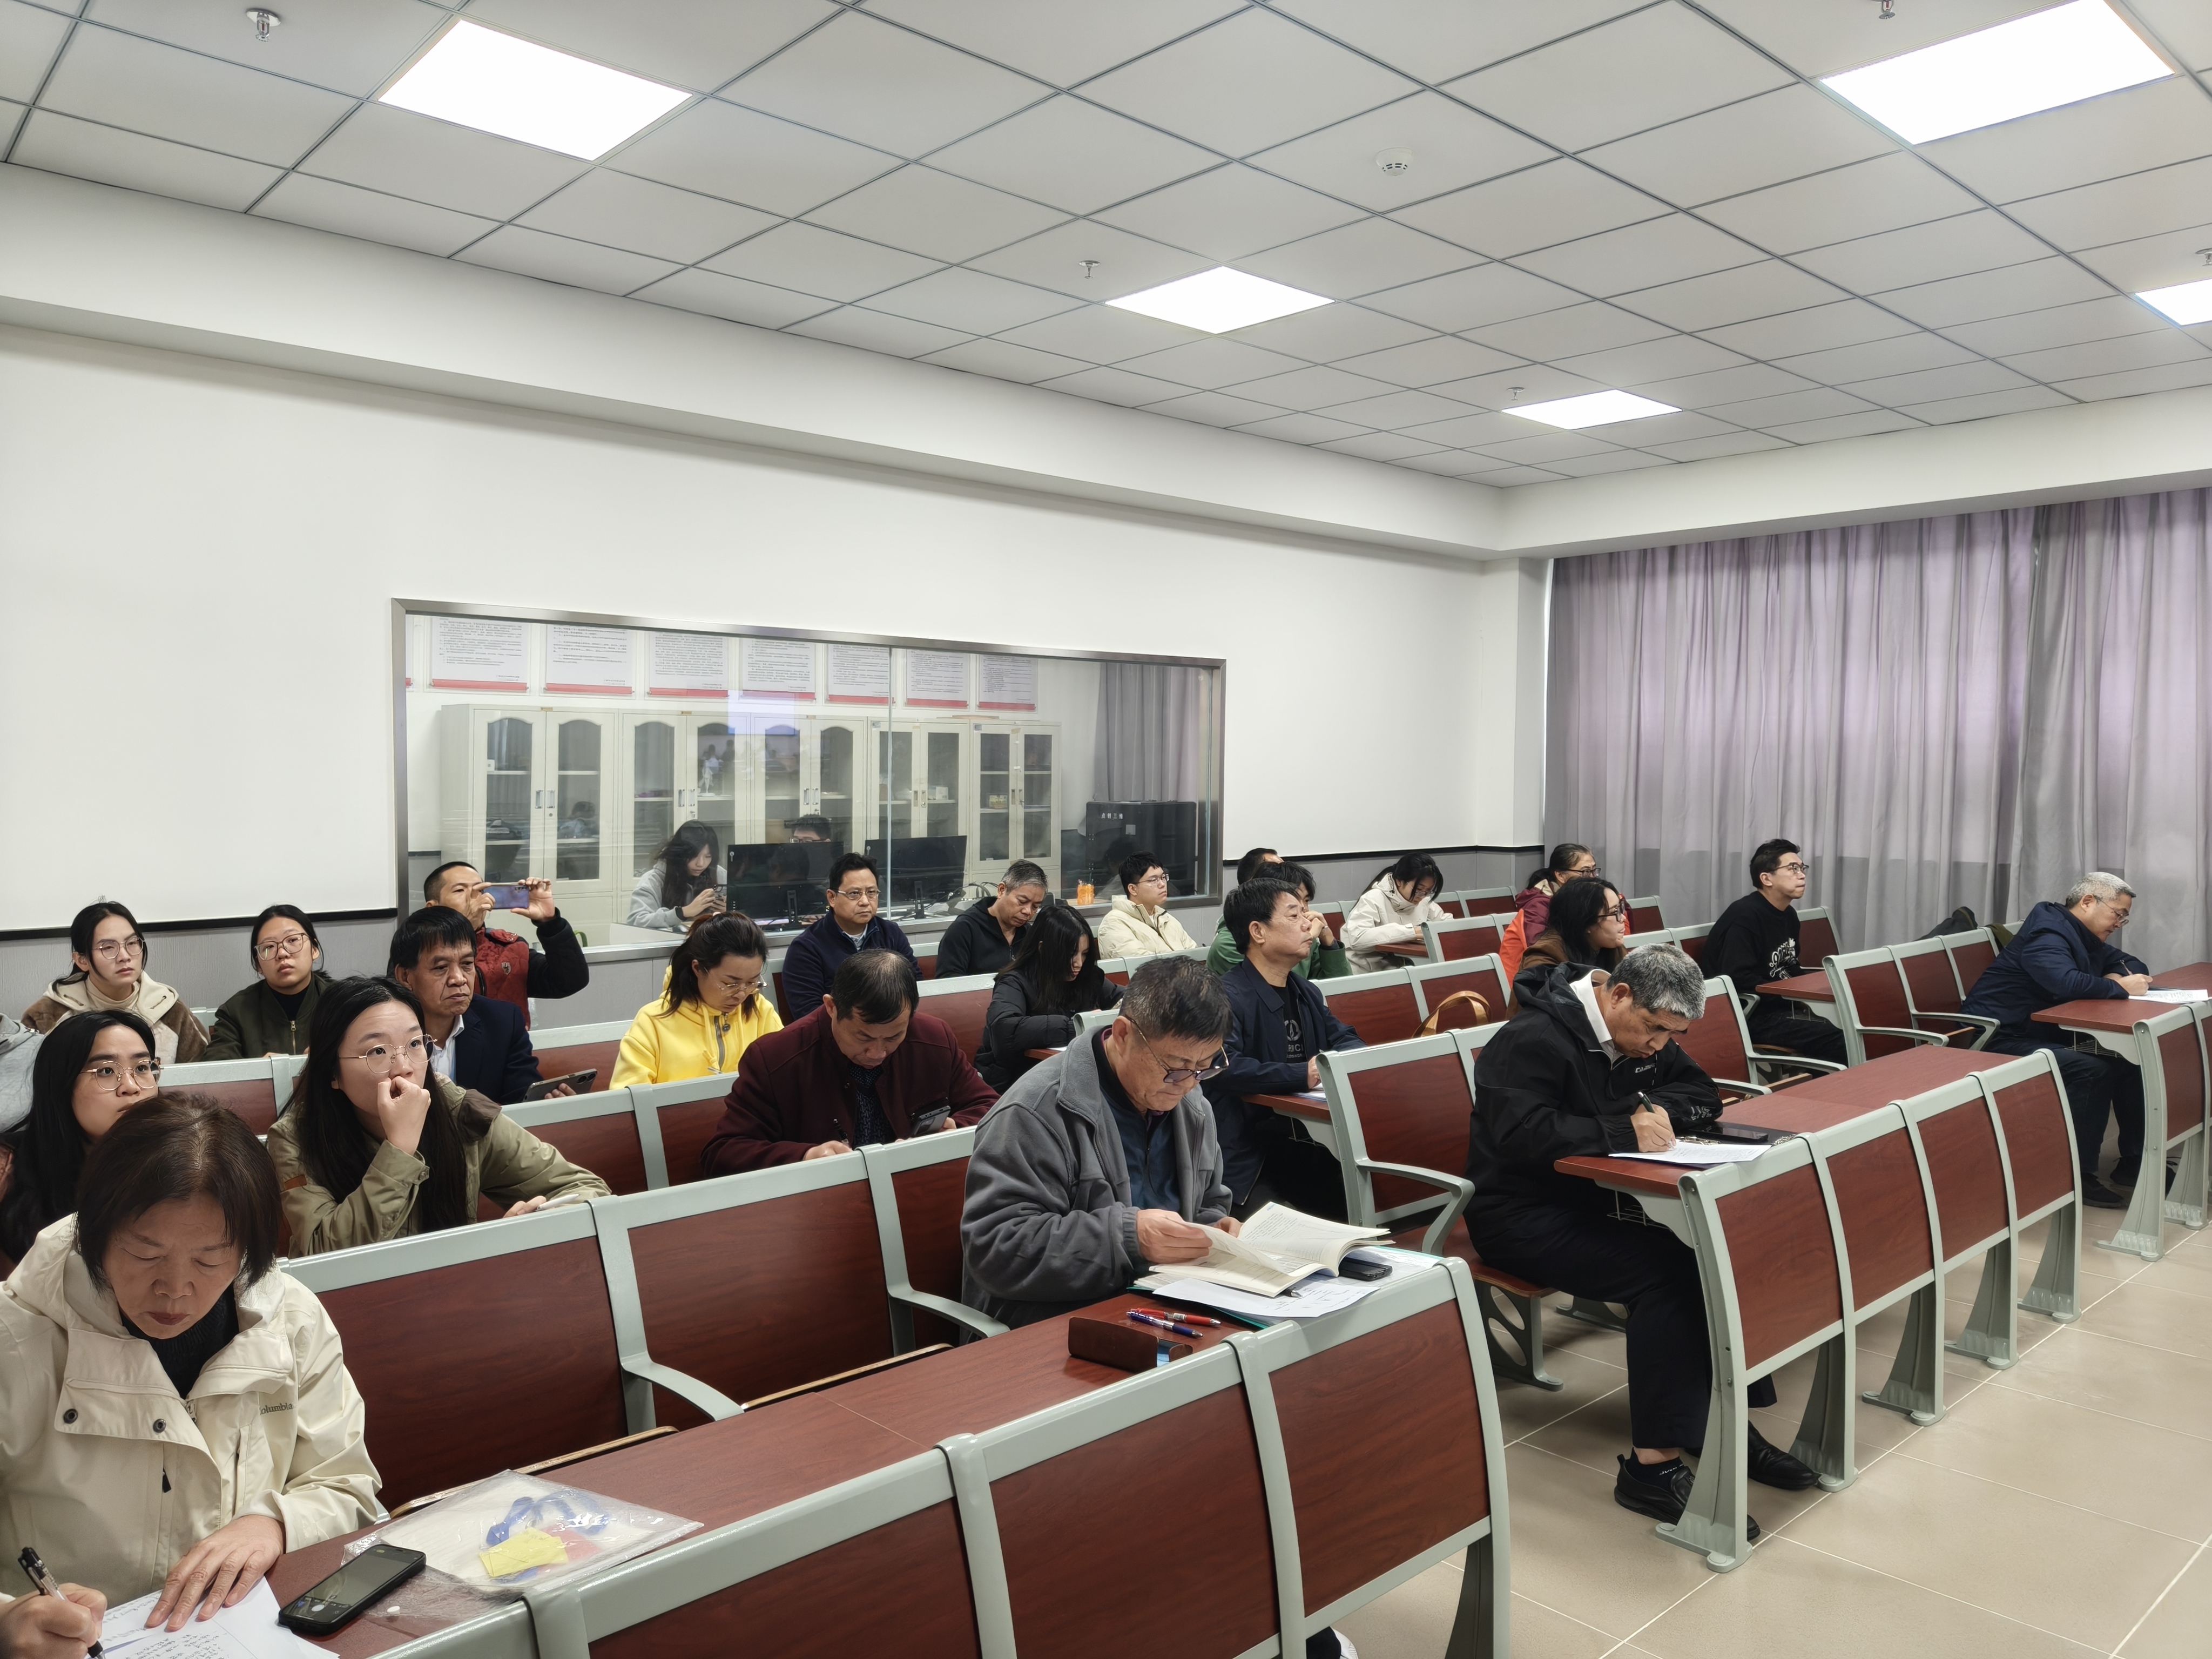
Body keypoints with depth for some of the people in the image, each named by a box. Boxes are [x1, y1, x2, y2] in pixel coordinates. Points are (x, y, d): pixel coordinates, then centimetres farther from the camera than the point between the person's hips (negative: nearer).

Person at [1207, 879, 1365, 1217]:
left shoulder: (1304, 992, 17)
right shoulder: (1228, 996, -15)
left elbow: (1344, 1037, 24)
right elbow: (1224, 1067, -28)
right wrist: (1303, 1075, -30)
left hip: (1299, 1143, 8)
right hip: (1246, 1160, -8)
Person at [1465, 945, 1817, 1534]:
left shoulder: (1643, 1035, 10)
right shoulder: (1534, 1040, -19)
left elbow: (1703, 1095, 12)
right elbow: (1523, 1136, -30)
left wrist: (1650, 1107, -10)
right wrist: (1626, 1131, -29)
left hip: (1599, 1200, 8)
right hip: (1522, 1216, -8)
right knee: (1665, 1272, -27)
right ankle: (1654, 1465, -22)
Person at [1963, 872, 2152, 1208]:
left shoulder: (2086, 938, 16)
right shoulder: (2047, 934, -16)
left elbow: (2131, 964, 25)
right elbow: (2067, 983, -33)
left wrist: (2124, 976, 1)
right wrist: (2120, 988, -18)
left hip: (2044, 1035, 11)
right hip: (2001, 1042, -11)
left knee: (2128, 1060, 0)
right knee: (2093, 1069, -27)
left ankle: (2134, 1161, 10)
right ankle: (2077, 1174, -19)